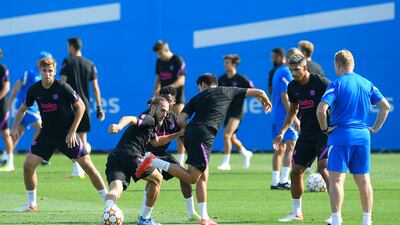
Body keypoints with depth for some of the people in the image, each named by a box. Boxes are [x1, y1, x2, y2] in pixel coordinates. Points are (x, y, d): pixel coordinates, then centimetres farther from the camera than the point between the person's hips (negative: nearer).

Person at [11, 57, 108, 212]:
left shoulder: (62, 87, -16)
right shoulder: (34, 90, -3)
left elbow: (80, 107, -9)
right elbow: (23, 109, 13)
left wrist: (72, 131, -12)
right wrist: (15, 127, -1)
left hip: (67, 135, -4)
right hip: (46, 134, 4)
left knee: (87, 165, -7)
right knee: (28, 164, -7)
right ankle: (31, 204, 8)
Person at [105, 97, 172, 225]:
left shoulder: (150, 124, 33)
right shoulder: (149, 119, 2)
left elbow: (155, 142, 52)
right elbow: (130, 119, -18)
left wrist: (177, 135, 51)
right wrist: (119, 126, -40)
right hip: (131, 156, -8)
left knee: (115, 189, -14)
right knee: (157, 178, 17)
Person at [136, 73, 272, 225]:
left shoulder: (196, 98, 22)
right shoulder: (226, 91, 17)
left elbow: (180, 120, 9)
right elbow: (257, 92, 24)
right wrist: (265, 100, 45)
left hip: (190, 133, 6)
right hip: (203, 136, -6)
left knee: (203, 177, 13)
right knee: (192, 178, -8)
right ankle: (154, 162, -19)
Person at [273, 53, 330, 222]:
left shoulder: (321, 83, -13)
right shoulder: (293, 87, 6)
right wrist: (282, 132, 14)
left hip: (325, 132, -7)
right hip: (306, 135, 7)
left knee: (323, 167, -24)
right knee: (295, 172, 5)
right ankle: (296, 213, 21)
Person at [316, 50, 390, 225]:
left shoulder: (336, 84, -7)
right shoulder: (367, 84, 9)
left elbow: (321, 109, -19)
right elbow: (385, 106, 8)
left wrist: (325, 128, -5)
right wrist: (375, 128, 13)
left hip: (341, 136, -5)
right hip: (362, 136, 5)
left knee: (336, 178, -4)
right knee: (363, 180, 10)